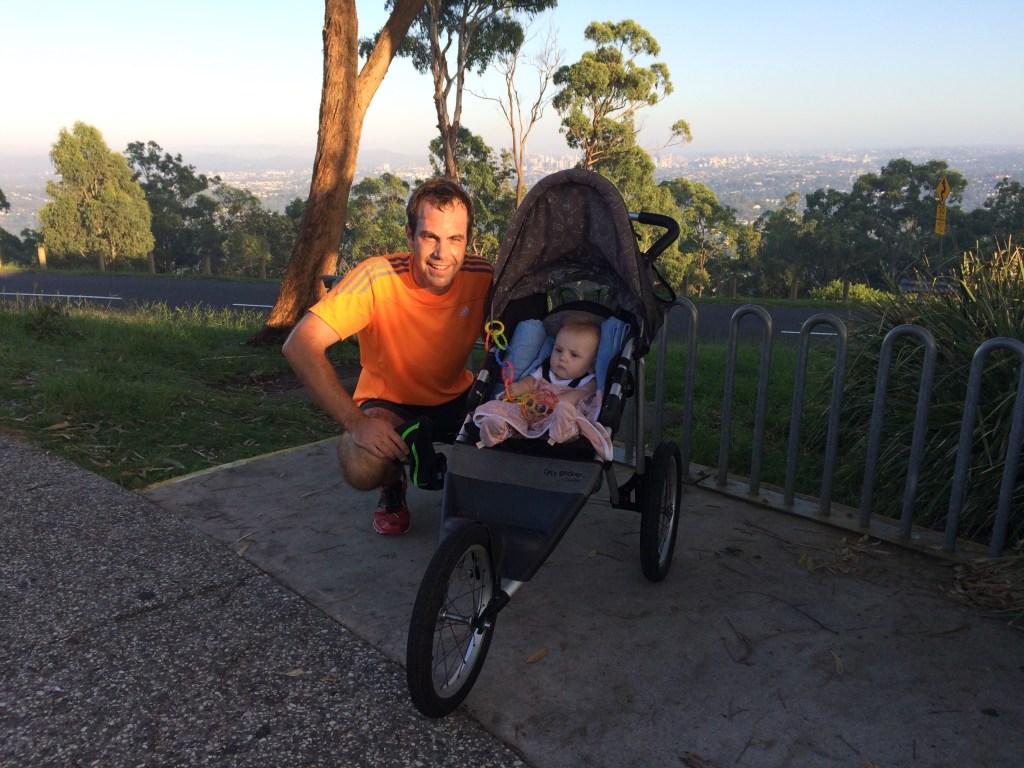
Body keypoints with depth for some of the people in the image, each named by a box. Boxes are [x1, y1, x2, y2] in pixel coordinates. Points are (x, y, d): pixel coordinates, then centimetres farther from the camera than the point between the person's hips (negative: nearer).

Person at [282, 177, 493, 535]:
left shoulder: (482, 277, -18)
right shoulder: (377, 278, -28)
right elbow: (300, 345, -32)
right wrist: (357, 423, -36)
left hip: (455, 399, 3)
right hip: (389, 403, -2)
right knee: (361, 468, -33)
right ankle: (393, 485, 8)